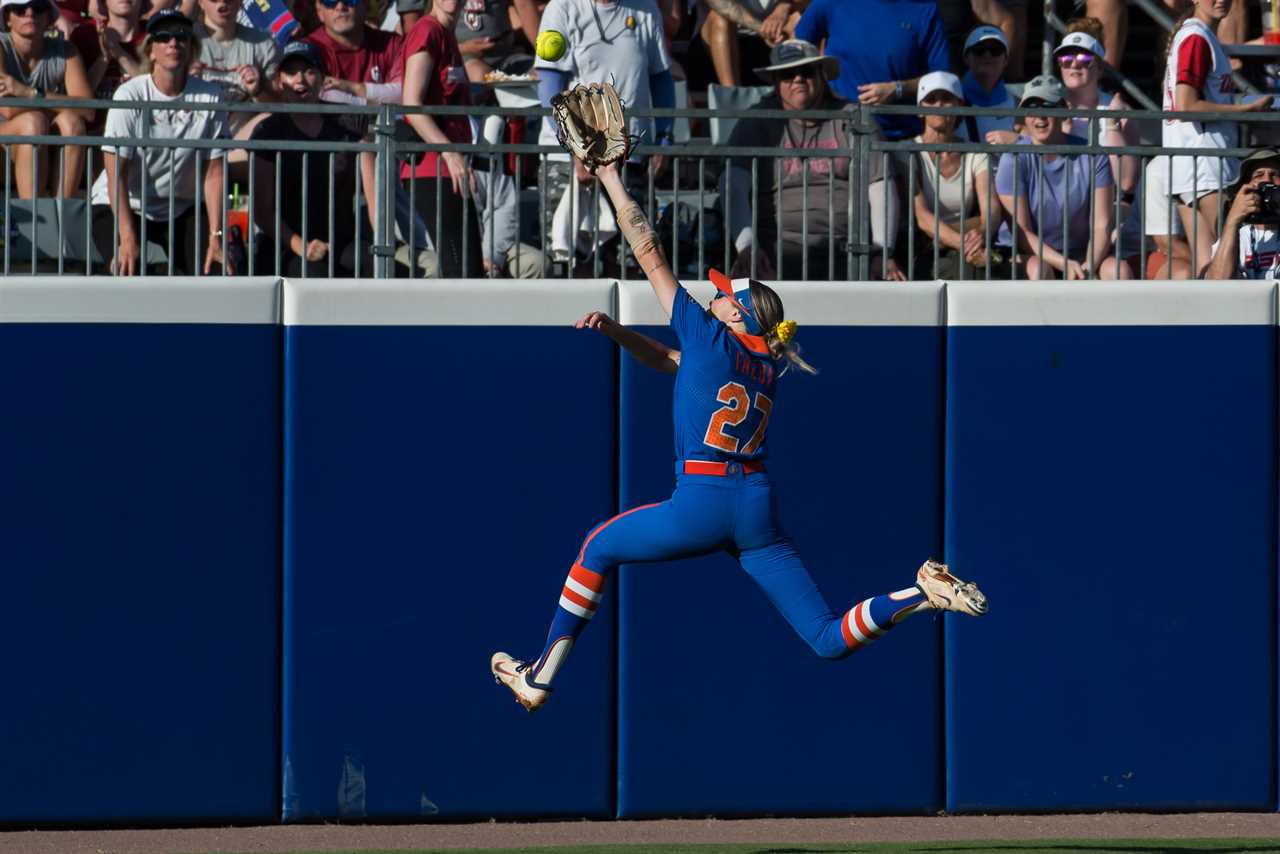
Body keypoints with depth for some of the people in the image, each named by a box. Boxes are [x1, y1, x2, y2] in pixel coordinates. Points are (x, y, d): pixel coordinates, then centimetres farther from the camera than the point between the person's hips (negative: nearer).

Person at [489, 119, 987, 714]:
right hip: (758, 511, 6)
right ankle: (926, 594, -19)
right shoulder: (769, 367, 18)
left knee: (598, 548, 21)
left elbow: (649, 253, 3)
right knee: (829, 640, 2)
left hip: (702, 504, -6)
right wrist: (613, 330, 18)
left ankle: (539, 680, 23)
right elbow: (668, 360, 29)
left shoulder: (710, 338, -1)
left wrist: (609, 177, 10)